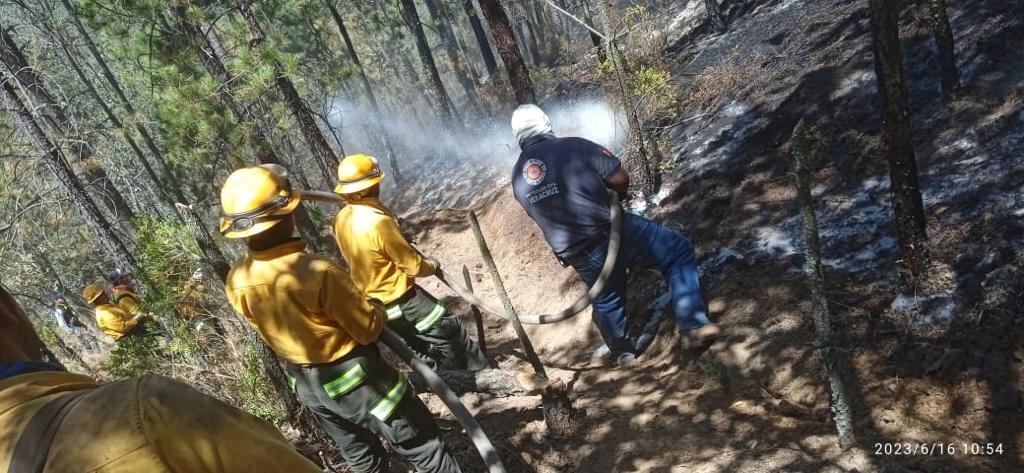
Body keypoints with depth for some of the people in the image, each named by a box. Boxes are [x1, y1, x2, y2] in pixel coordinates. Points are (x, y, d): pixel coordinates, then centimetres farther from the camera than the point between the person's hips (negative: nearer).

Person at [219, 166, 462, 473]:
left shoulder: (236, 281, -10)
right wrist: (376, 310, 0)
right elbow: (369, 329, -21)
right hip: (355, 378, -7)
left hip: (305, 384, 7)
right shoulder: (316, 272, -31)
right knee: (421, 446, 11)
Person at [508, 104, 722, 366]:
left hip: (578, 255, 6)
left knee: (606, 300, 29)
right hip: (609, 232, -5)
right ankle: (693, 326, 0)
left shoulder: (517, 177, 6)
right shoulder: (573, 147, -11)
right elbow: (621, 178, -11)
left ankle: (623, 352, 47)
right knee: (678, 251, 9)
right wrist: (617, 191, 13)